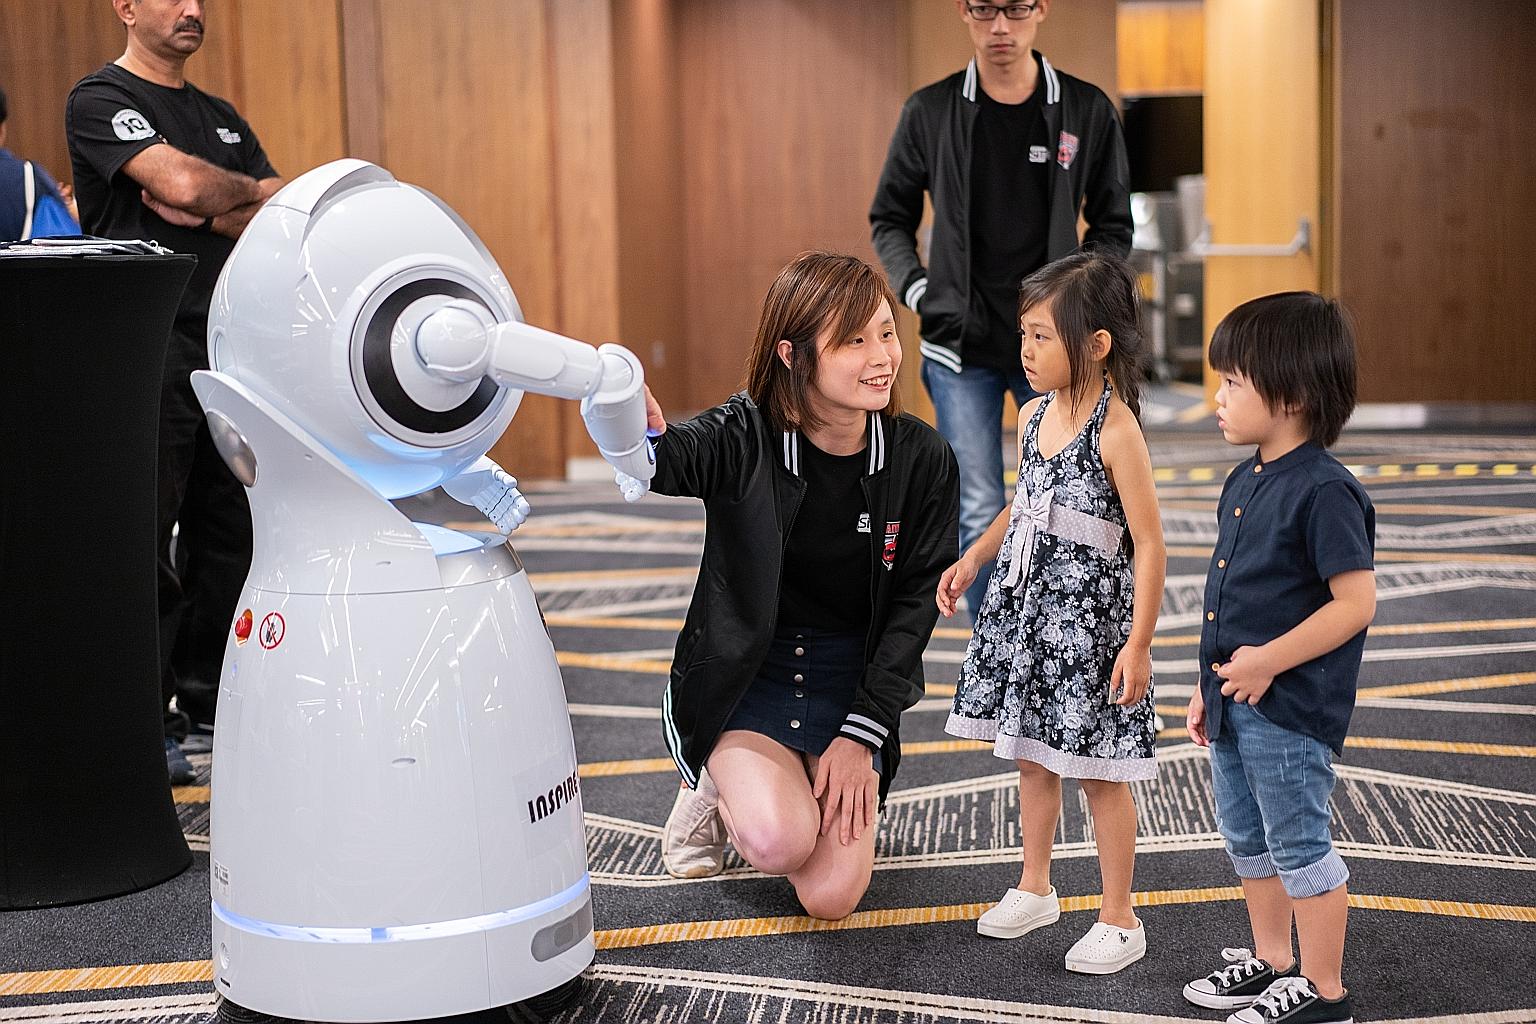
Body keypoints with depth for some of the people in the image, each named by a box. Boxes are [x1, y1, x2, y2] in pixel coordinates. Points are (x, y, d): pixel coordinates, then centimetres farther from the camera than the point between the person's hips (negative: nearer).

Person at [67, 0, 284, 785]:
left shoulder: (222, 118, 19)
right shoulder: (100, 99, -3)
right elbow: (180, 180, -20)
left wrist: (203, 208, -10)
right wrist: (249, 191, -1)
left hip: (231, 348, 7)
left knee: (228, 534, 10)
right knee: (143, 544, -4)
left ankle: (209, 704, 22)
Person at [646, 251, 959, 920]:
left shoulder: (922, 460, -8)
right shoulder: (745, 438, -17)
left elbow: (915, 602, -4)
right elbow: (669, 460, -39)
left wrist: (861, 734, -10)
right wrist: (643, 430, -65)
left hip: (855, 681, 2)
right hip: (746, 671, -2)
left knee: (830, 900, -11)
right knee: (779, 842, -28)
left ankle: (826, 786, 22)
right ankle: (722, 783, 9)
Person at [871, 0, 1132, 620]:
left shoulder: (1087, 111, 2)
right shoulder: (930, 112, 2)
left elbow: (1113, 227, 10)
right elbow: (889, 220, 12)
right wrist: (917, 291, -1)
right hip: (961, 347, 0)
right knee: (979, 517, -1)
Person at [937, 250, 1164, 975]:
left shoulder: (1115, 431, -17)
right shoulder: (1033, 415, 5)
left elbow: (1149, 542, -16)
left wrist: (1138, 643, -18)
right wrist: (972, 559, 14)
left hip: (1087, 614, -7)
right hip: (1024, 602, 7)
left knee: (1098, 770, 2)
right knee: (1031, 755, 17)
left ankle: (1119, 920, 15)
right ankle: (1034, 889, 33)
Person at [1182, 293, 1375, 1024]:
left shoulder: (1324, 491, -20)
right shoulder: (1246, 482, 8)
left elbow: (1355, 603, -23)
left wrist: (1268, 662, -23)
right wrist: (1210, 687, 16)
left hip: (1289, 710, -9)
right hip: (1237, 704, 9)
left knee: (1300, 847, 3)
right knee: (1246, 839, 20)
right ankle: (1271, 962, 37)